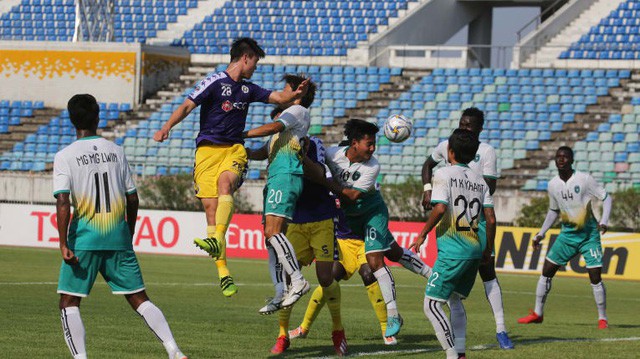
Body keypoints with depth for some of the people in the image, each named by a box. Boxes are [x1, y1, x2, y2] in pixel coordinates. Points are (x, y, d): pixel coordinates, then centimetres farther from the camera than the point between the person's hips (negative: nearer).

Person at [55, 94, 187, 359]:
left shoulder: (65, 156, -4)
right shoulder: (116, 151, 8)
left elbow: (63, 201, -14)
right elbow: (132, 199, 11)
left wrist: (64, 245, -16)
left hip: (84, 238, -4)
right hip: (118, 238, 4)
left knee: (69, 303, 6)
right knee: (139, 298, 9)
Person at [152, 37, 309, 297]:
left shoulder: (248, 89, 17)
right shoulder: (215, 82, -2)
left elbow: (279, 98, 23)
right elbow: (187, 106, -9)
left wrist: (296, 93, 0)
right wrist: (167, 127, -25)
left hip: (234, 149, 4)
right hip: (207, 149, -4)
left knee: (225, 183, -30)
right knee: (210, 207, -9)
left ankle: (217, 240, -43)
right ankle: (223, 273, -8)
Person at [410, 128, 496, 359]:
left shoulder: (443, 175, -6)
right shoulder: (479, 180, 12)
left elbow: (440, 209, -19)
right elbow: (490, 219, 8)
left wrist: (423, 234, -8)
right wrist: (488, 249, 19)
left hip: (452, 251, -7)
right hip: (474, 249, 7)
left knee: (432, 305, -5)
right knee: (455, 301, 22)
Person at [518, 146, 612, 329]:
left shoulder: (584, 179, -14)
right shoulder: (552, 185, 1)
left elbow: (606, 198, -8)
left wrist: (603, 221, -22)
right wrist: (541, 233, 13)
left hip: (589, 233, -5)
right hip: (567, 233, 5)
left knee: (595, 276, -10)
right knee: (547, 271, 2)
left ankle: (602, 318, 3)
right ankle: (537, 314, 14)